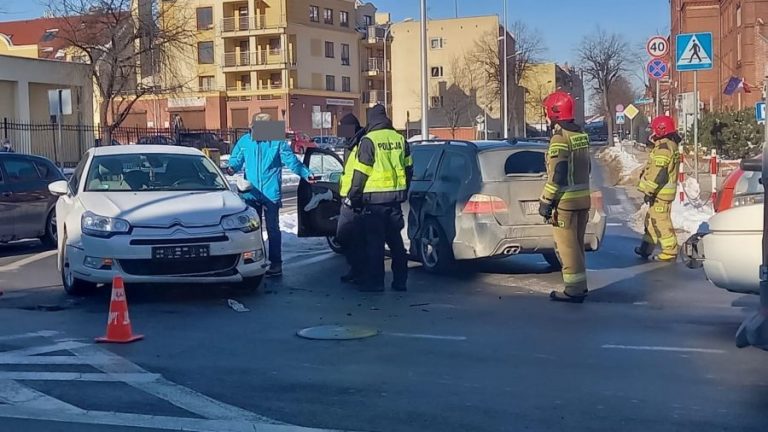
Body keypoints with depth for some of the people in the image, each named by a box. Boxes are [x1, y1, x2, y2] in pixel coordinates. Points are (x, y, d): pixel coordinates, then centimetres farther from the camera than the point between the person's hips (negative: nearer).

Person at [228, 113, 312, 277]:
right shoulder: (244, 141, 3)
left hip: (271, 194, -3)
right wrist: (232, 168, -14)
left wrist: (306, 174, -12)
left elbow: (292, 161, -3)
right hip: (251, 194, 3)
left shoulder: (277, 142, -3)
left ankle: (276, 263, 6)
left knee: (273, 229, 1)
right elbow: (236, 160, 8)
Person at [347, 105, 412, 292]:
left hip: (375, 199, -5)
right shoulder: (400, 139, 8)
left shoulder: (369, 141, -10)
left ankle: (374, 281, 2)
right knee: (396, 241, 12)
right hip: (395, 197, 6)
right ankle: (400, 280, 15)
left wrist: (352, 198, -1)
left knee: (374, 241, 0)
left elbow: (361, 174, -10)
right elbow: (409, 169, 14)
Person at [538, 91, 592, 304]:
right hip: (583, 198, 9)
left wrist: (546, 202, -16)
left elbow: (557, 174, -21)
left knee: (567, 246, -4)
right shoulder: (581, 135, 12)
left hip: (565, 201, -9)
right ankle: (579, 285, 23)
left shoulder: (560, 139, -17)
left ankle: (574, 289, -2)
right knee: (576, 244, 16)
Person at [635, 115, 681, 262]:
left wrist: (649, 191, -20)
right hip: (665, 191, 11)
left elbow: (658, 173, -23)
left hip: (660, 192, -11)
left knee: (661, 222, -7)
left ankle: (670, 252, -3)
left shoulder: (663, 147, -18)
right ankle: (646, 249, 27)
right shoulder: (672, 145, 16)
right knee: (652, 220, 18)